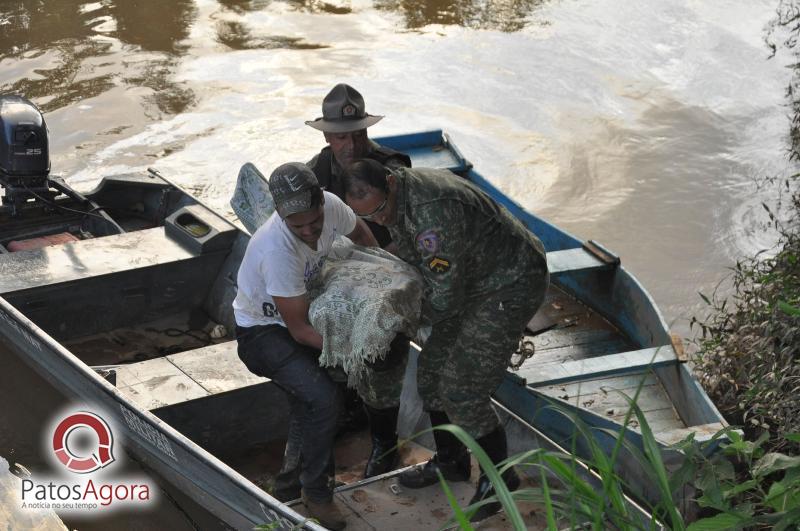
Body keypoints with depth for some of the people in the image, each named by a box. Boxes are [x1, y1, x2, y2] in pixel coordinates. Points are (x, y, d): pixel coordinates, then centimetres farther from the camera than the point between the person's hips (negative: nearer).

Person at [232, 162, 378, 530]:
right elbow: (300, 331, -28)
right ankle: (316, 493, -3)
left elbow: (359, 232, 7)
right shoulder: (277, 250, -38)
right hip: (262, 331, -7)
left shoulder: (330, 206, -21)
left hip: (299, 312, 7)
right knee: (322, 398, -22)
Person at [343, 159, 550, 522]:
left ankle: (499, 476, 13)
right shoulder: (394, 198, -3)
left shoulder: (433, 212, -35)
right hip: (477, 280, 10)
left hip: (513, 286, -10)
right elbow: (410, 261, 11)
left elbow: (445, 299, -27)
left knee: (462, 389, -8)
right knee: (433, 369, 13)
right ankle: (450, 462, 31)